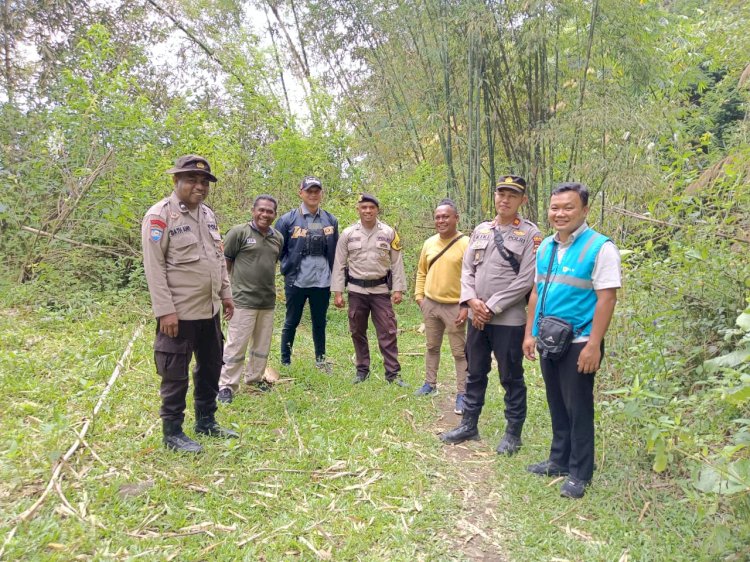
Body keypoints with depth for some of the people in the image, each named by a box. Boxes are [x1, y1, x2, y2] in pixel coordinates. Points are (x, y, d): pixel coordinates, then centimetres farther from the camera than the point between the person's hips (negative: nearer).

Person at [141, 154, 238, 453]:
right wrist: (165, 310, -20)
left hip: (209, 310, 8)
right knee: (175, 375, 4)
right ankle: (172, 432, 19)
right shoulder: (160, 216, -12)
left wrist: (225, 294, 15)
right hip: (179, 313, -8)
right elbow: (154, 267, -16)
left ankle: (206, 421, 34)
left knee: (210, 368, 18)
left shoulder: (208, 214, 12)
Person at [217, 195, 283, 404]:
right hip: (244, 300, -6)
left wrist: (268, 283, 14)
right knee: (236, 345, -2)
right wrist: (228, 288, -1)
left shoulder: (278, 238, 8)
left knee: (262, 346, 15)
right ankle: (226, 386, 8)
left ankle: (254, 379, 30)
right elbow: (224, 262, -3)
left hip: (268, 301, 6)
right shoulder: (239, 232, -7)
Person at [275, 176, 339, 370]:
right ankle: (285, 361, 21)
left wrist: (335, 276, 11)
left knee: (319, 323, 14)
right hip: (296, 281, -2)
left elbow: (335, 251, 13)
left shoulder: (331, 221, 5)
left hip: (322, 282, 3)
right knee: (291, 322, 9)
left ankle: (321, 359, 29)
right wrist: (288, 268, -1)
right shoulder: (288, 220, -4)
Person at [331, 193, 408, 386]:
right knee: (358, 332, 10)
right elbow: (339, 264, 2)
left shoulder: (389, 233, 1)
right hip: (356, 290, 1)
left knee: (387, 333, -2)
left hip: (381, 290, -1)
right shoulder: (348, 234, 1)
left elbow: (397, 263, 2)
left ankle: (393, 373, 5)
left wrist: (398, 289, -4)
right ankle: (362, 370, 25)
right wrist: (337, 292, -2)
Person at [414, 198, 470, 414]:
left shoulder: (466, 244, -12)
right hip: (430, 304, 6)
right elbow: (421, 272, 15)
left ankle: (462, 394, 12)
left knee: (460, 352, 3)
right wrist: (419, 296, 8)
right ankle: (430, 383, 34)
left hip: (454, 307, -5)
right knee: (432, 347, 19)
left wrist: (467, 306, -18)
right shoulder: (429, 243, 5)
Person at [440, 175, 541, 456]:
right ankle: (469, 425, 31)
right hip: (477, 317, 5)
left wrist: (492, 306, -14)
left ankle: (513, 433, 23)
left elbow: (526, 280, -13)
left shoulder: (530, 233, -7)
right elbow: (467, 269, 8)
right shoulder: (480, 230, 10)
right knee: (475, 373, 16)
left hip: (509, 320, -5)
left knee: (511, 378, 7)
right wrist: (472, 301, -8)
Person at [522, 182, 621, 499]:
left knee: (578, 409, 4)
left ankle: (579, 474, 19)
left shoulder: (600, 247, -12)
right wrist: (530, 334, 11)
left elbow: (606, 298, -16)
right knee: (557, 406, 17)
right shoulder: (545, 247, 9)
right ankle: (558, 461, 33)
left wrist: (593, 345, -19)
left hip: (578, 344, -6)